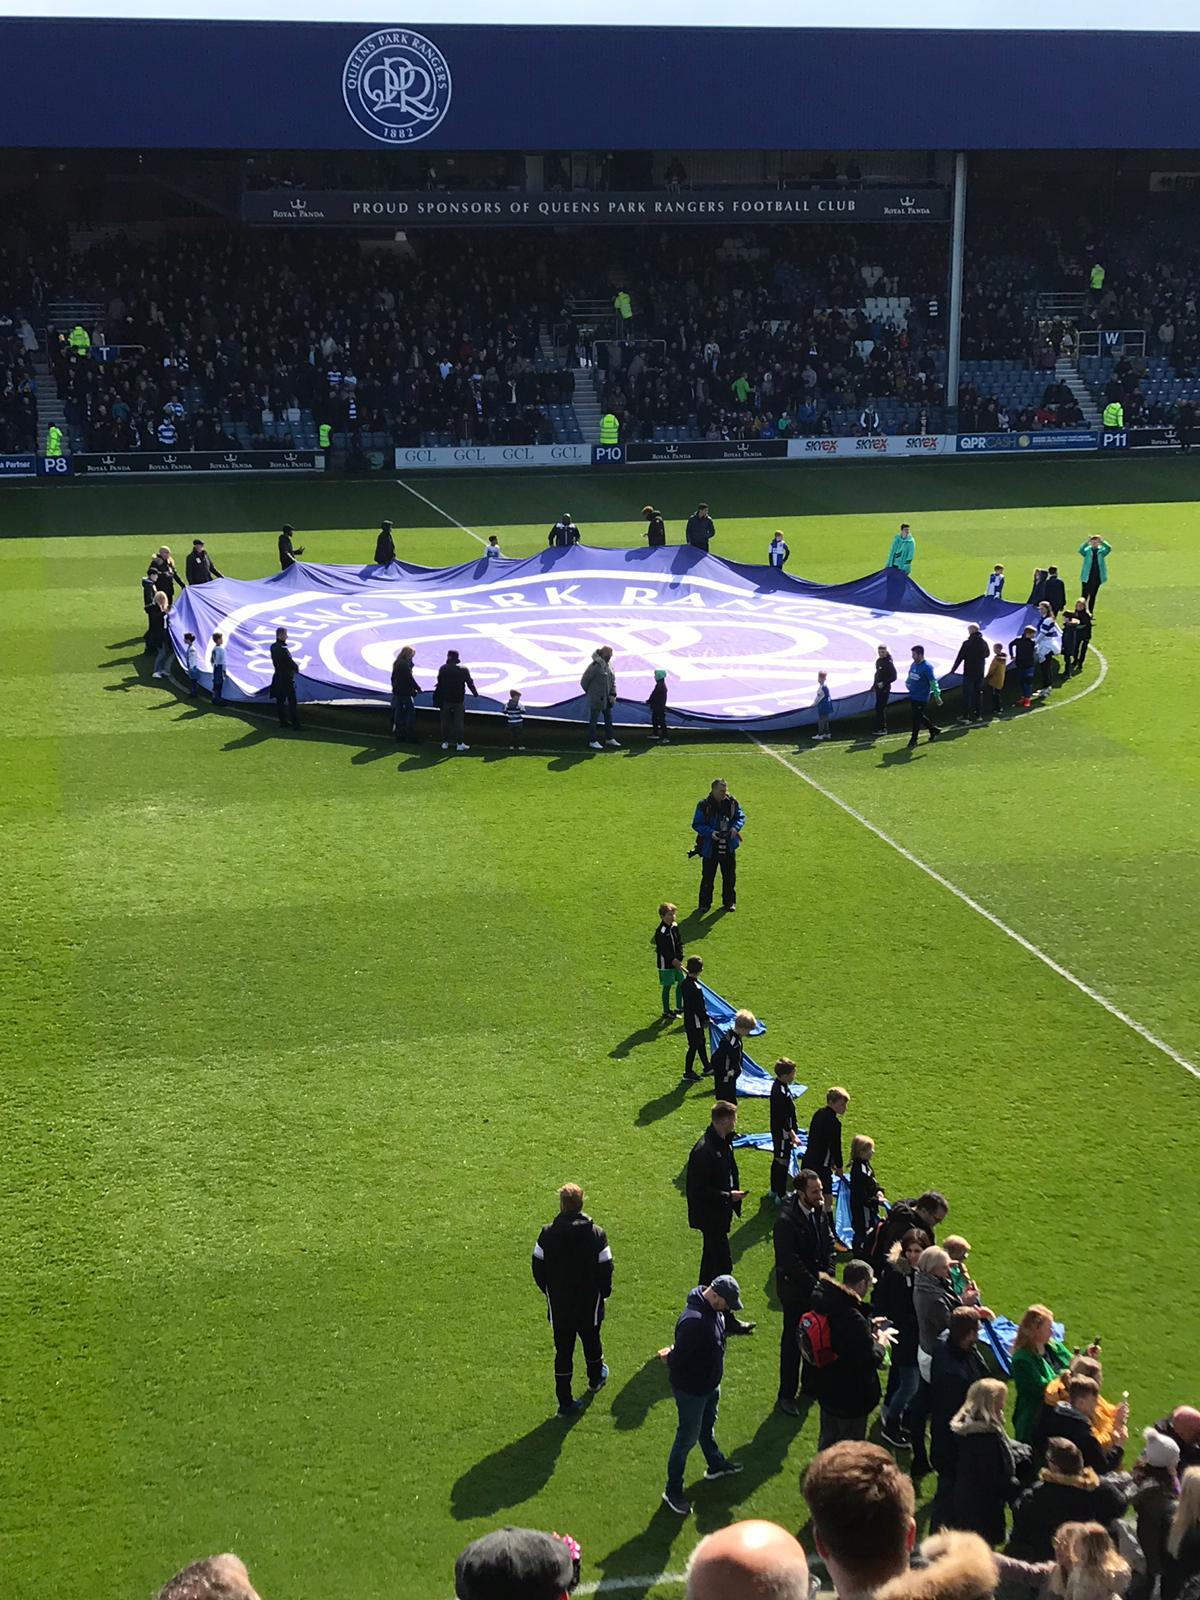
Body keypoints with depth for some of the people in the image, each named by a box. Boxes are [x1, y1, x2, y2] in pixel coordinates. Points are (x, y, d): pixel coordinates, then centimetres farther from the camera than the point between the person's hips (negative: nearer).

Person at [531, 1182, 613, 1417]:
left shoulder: (547, 1233, -13)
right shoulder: (597, 1234, -15)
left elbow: (538, 1268, -3)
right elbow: (605, 1269, -10)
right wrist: (604, 1292, 8)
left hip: (559, 1304, 0)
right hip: (589, 1304, 0)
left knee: (563, 1351, 7)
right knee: (591, 1342, 25)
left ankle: (565, 1402, 10)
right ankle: (595, 1378, 50)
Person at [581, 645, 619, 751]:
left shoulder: (608, 665, 8)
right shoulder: (594, 666, -18)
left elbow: (612, 681, 13)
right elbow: (584, 682, -12)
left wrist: (613, 694, 0)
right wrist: (590, 692, 1)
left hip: (606, 698, 8)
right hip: (596, 699, -8)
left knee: (608, 718, 16)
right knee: (594, 719, 0)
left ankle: (609, 739, 28)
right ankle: (592, 741, 7)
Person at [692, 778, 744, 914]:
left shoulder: (732, 802, -3)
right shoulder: (704, 805, -13)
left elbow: (741, 817, 7)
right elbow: (696, 824, -10)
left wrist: (736, 827, -14)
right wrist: (710, 833, -24)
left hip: (729, 847, 3)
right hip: (710, 848, -3)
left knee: (729, 877, 13)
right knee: (707, 878, 4)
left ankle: (729, 902, 28)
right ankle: (704, 904, 17)